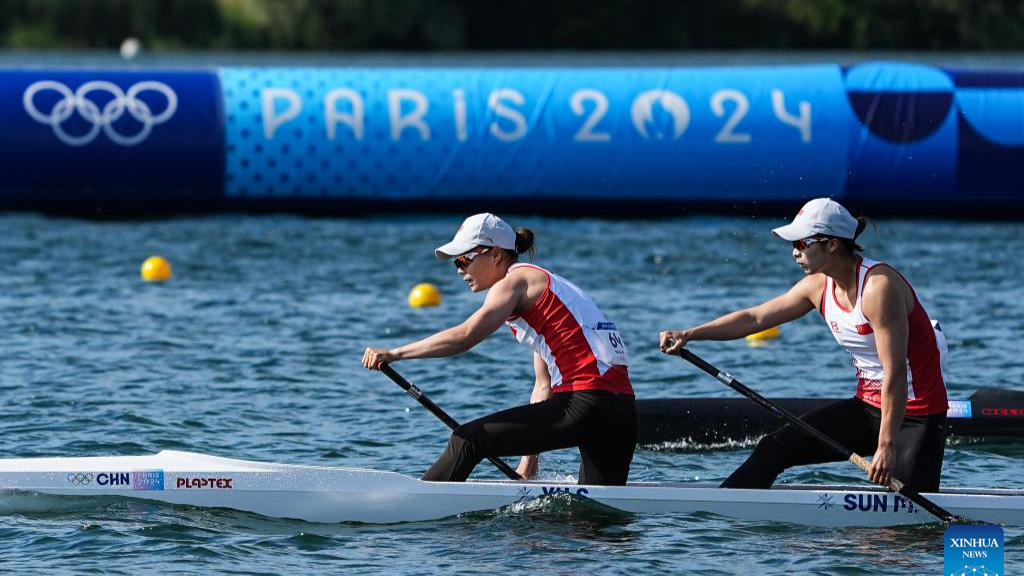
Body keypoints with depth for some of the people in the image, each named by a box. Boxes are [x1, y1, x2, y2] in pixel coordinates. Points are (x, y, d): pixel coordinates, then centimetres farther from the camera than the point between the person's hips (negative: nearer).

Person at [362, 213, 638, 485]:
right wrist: (529, 458, 20)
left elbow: (464, 337, -17)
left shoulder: (515, 281, -1)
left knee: (469, 440, -6)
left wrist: (394, 354, -15)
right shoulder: (539, 283, 27)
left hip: (585, 404, -9)